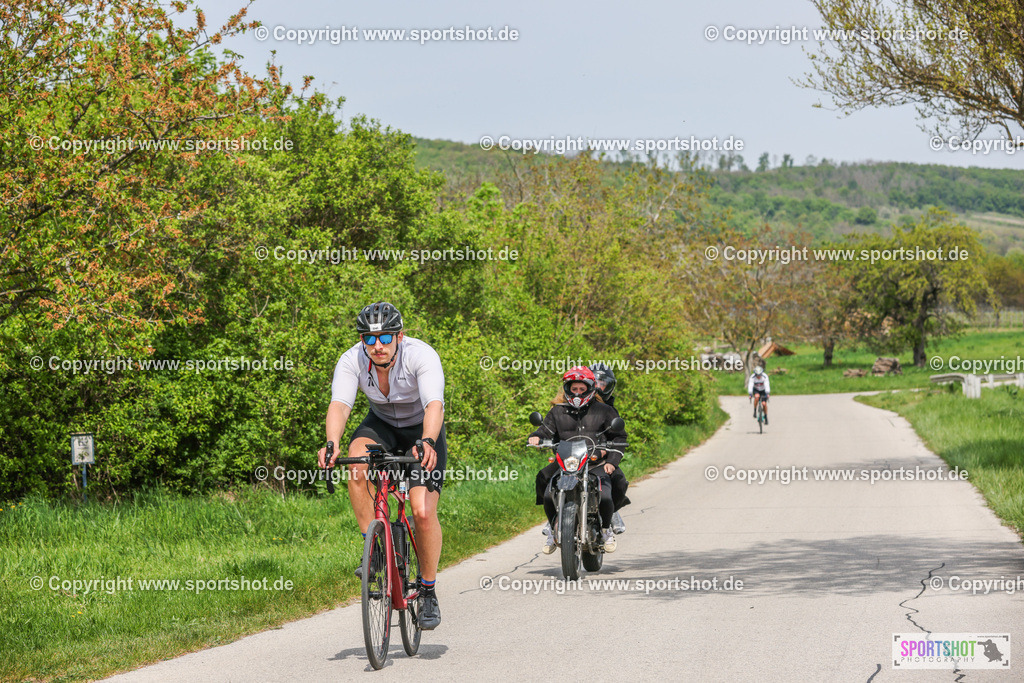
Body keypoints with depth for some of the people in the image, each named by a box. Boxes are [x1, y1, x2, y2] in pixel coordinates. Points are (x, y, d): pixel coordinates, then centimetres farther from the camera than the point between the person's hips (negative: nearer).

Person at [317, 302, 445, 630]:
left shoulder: (422, 356, -32)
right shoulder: (352, 361, -24)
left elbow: (434, 405, -45)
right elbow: (339, 405, -36)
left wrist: (427, 442, -65)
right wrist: (332, 443, -57)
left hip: (423, 430, -2)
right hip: (381, 423, 3)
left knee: (423, 512, -17)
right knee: (358, 462, -33)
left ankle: (428, 593, 4)